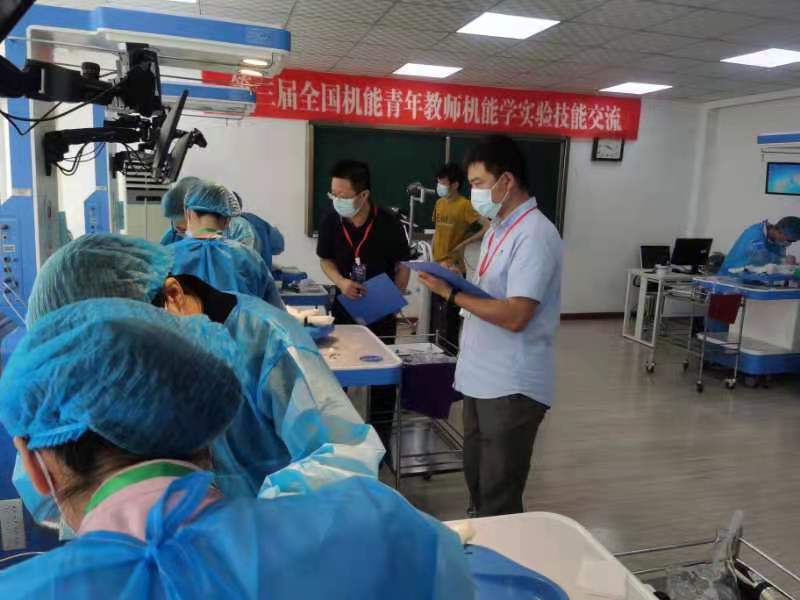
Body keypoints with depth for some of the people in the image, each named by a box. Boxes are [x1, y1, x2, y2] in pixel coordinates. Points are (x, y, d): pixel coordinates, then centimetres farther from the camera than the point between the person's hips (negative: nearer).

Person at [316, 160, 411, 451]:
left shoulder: (389, 225, -17)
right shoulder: (330, 223, -10)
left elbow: (402, 266, -6)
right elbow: (326, 260, 4)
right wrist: (340, 282, -15)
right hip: (345, 307, 3)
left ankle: (380, 436, 24)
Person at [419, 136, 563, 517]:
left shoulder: (534, 235, -19)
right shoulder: (499, 229, 12)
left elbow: (514, 315, -25)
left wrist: (451, 293, -20)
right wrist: (455, 280, 3)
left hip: (512, 386, -9)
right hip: (480, 378, 10)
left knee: (499, 497, 4)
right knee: (477, 477, 23)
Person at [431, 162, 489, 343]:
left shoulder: (465, 205, -13)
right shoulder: (439, 203, 9)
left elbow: (488, 228, -19)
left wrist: (463, 244, -17)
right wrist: (434, 254, 12)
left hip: (454, 269, -7)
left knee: (449, 316, -2)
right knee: (435, 314, 15)